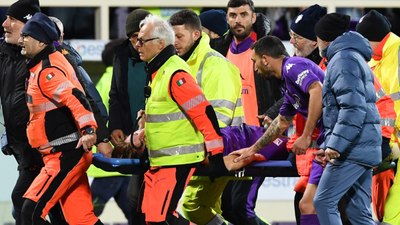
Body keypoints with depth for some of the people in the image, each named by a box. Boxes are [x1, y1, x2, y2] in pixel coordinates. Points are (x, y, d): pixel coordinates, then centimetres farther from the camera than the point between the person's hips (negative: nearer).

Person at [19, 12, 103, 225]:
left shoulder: (46, 71, -16)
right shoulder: (54, 60, 14)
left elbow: (75, 98, -29)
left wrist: (88, 129, -42)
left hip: (65, 156, -10)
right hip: (68, 154, 10)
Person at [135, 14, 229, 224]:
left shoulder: (175, 74, -18)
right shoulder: (158, 71, 13)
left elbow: (204, 113, -21)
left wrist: (216, 154, -21)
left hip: (177, 161, -10)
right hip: (160, 160, 10)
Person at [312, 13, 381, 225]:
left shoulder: (343, 60, -9)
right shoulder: (355, 57, 23)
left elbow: (353, 108, -20)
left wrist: (336, 145, -21)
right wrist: (327, 146, 24)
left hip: (352, 149, -10)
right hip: (364, 147, 10)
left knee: (324, 202, -8)